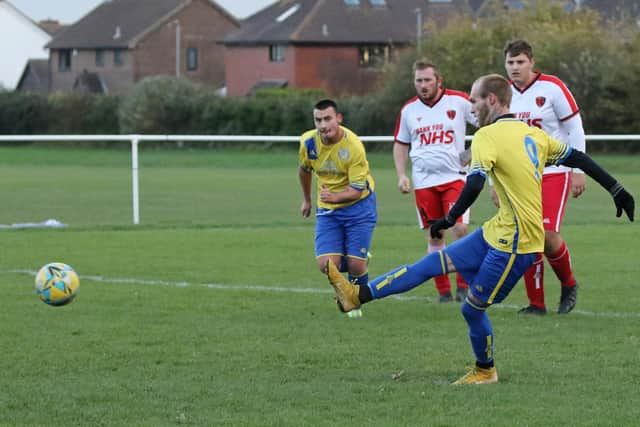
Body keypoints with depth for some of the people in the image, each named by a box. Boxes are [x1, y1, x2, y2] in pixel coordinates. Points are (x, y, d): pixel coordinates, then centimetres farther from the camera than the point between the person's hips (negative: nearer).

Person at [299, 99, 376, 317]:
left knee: (356, 265, -11)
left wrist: (335, 197, -39)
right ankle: (361, 262, 23)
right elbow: (304, 169, 14)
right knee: (327, 265, -12)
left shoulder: (354, 147, -23)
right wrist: (306, 199, 25)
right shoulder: (308, 142, -10)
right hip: (327, 211, 3)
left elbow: (357, 189, -21)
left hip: (358, 207, -3)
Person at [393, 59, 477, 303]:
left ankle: (463, 287, -3)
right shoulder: (409, 110, 8)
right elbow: (400, 145, 18)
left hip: (454, 177, -3)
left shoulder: (459, 101, -3)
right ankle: (443, 291, 11)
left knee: (459, 229, -15)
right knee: (434, 237, 4)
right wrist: (401, 175, 7)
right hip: (424, 181, 3)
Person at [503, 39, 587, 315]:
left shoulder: (552, 88, -9)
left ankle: (568, 285, 12)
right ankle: (536, 303, 7)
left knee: (548, 235, -15)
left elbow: (575, 128, -5)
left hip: (553, 173, -5)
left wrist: (578, 170, -9)